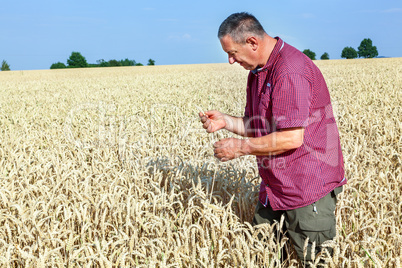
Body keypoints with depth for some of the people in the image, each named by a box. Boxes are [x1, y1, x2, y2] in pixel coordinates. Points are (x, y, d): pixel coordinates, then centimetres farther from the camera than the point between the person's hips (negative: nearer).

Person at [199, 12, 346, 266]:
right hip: (274, 188, 10)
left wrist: (241, 147, -18)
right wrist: (226, 121, -2)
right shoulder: (258, 71, 10)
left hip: (308, 190, -9)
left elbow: (291, 138, -28)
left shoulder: (289, 71, -23)